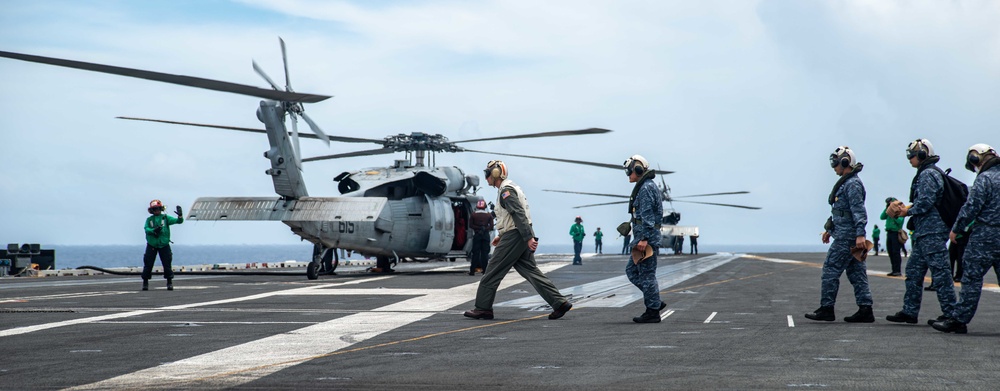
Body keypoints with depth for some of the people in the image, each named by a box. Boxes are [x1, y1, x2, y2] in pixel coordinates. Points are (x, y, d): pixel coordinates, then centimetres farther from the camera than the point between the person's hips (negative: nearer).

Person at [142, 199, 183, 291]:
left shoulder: (166, 218, 4)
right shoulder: (149, 219, 6)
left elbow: (178, 221, -3)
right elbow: (146, 228, -10)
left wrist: (180, 215, -24)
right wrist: (153, 231, -28)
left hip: (164, 245, 0)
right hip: (151, 245, 0)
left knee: (167, 264, -2)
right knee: (148, 264, 1)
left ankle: (170, 282, 6)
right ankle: (145, 282, 10)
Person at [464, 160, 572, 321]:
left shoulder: (506, 190, -12)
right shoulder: (509, 188, 21)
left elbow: (519, 214, -22)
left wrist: (529, 237, -27)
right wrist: (501, 235, 27)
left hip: (514, 236, -10)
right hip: (520, 236, 10)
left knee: (493, 271, -2)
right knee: (530, 270, 7)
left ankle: (483, 308, 3)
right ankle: (559, 303, 2)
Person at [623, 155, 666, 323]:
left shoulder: (646, 188, -12)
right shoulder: (644, 187, 20)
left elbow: (647, 216, -20)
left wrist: (644, 238, -24)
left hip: (647, 237, -11)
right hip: (643, 237, 11)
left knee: (647, 274, -6)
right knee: (631, 270, 14)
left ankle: (653, 311, -2)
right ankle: (655, 302, 14)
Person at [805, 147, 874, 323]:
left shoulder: (852, 184, -14)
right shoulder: (846, 183, 19)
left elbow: (859, 211, -22)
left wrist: (860, 234, -29)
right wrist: (830, 229, 30)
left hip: (846, 237, -10)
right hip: (845, 234, 10)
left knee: (831, 270, -7)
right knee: (856, 272, 8)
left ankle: (826, 309, -4)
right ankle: (865, 310, 8)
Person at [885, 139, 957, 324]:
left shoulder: (928, 174, -12)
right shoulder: (928, 173, 20)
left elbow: (925, 203, -21)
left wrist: (908, 211, -6)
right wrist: (906, 208, 11)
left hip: (932, 232, -11)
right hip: (925, 232, 11)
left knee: (940, 271, -8)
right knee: (914, 270, 12)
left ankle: (950, 314, -6)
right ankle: (909, 311, 15)